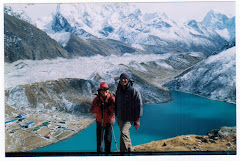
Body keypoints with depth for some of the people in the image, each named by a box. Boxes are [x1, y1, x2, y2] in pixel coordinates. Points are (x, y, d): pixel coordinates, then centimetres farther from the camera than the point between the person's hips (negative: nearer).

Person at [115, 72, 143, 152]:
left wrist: (137, 119, -13)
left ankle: (124, 150, -13)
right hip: (120, 118, 6)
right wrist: (117, 115, 20)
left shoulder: (134, 91, -14)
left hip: (129, 118, -6)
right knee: (126, 135, 16)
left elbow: (139, 105, -12)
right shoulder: (118, 90, 6)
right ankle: (130, 150, 33)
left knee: (124, 133, -23)